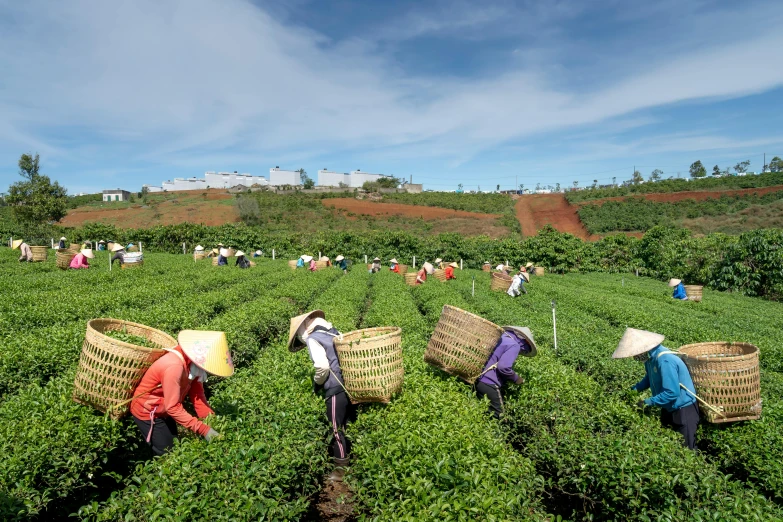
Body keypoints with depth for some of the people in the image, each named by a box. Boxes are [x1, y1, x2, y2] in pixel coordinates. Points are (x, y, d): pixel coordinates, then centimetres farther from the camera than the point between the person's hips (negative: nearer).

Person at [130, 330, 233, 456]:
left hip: (164, 411, 7)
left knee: (174, 446, 18)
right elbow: (172, 407, -35)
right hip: (147, 412, -7)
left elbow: (197, 394, -11)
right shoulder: (174, 367, -38)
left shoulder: (192, 363, -14)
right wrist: (203, 429, -36)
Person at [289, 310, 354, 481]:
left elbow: (322, 366, -19)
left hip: (336, 389, -8)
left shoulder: (312, 339, -6)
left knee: (337, 430, 6)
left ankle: (342, 469, 17)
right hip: (350, 385, 8)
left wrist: (317, 383, 1)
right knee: (348, 426, 19)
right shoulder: (334, 332, 16)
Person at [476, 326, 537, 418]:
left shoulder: (501, 337, 14)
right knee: (497, 414, 2)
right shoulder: (514, 345, -11)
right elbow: (504, 367, -21)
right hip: (489, 384, -8)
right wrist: (516, 379, -3)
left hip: (478, 379, 8)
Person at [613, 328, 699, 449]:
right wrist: (632, 389, -1)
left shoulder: (665, 361, -33)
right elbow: (649, 379, 12)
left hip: (683, 409, -9)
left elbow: (672, 393, -33)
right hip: (669, 407, 9)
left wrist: (648, 402, -26)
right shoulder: (650, 357, -5)